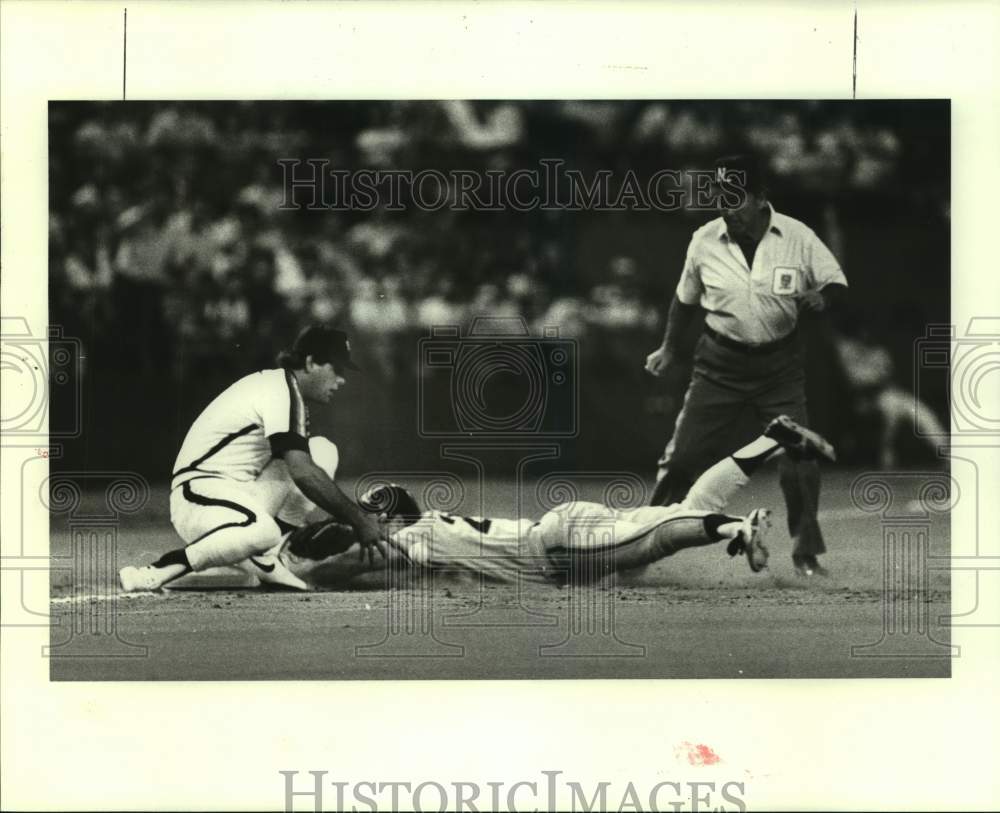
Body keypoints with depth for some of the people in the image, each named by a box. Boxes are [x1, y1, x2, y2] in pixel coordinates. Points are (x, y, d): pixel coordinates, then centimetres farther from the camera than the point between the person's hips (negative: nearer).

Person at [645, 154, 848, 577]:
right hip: (720, 363, 1)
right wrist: (670, 348, 17)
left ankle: (806, 552, 12)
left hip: (779, 363, 0)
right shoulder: (704, 241, -5)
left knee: (799, 458, -4)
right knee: (683, 454, -3)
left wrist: (821, 297, -22)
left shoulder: (798, 237, -9)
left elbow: (838, 284, 0)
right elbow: (687, 299, 11)